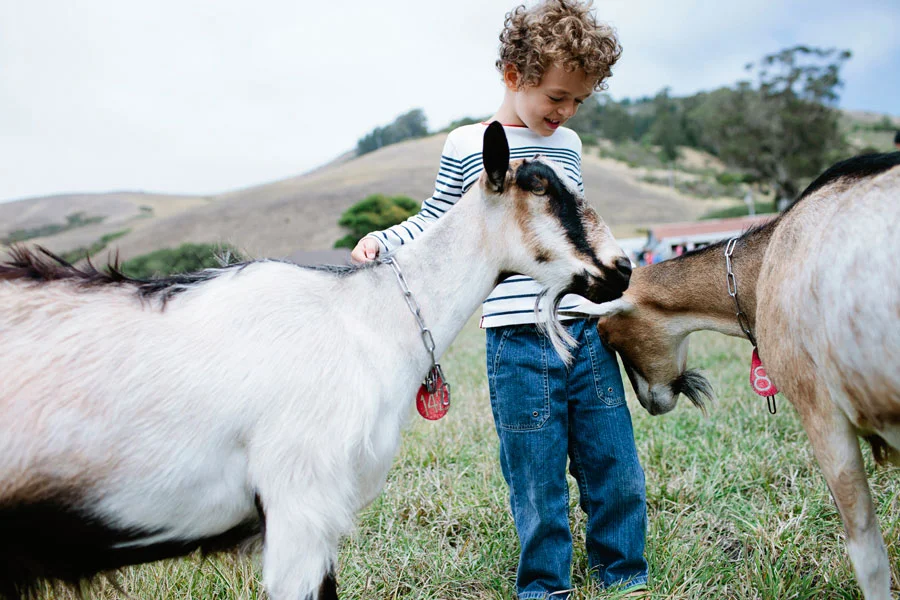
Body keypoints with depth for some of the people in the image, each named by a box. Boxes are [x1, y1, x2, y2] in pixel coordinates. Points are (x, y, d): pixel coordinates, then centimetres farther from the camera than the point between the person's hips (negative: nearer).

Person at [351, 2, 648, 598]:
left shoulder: (569, 145, 13)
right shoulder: (467, 146, -1)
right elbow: (436, 221, 8)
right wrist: (383, 240, -7)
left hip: (588, 331, 5)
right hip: (520, 341, -4)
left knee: (614, 463, 11)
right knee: (537, 476, 4)